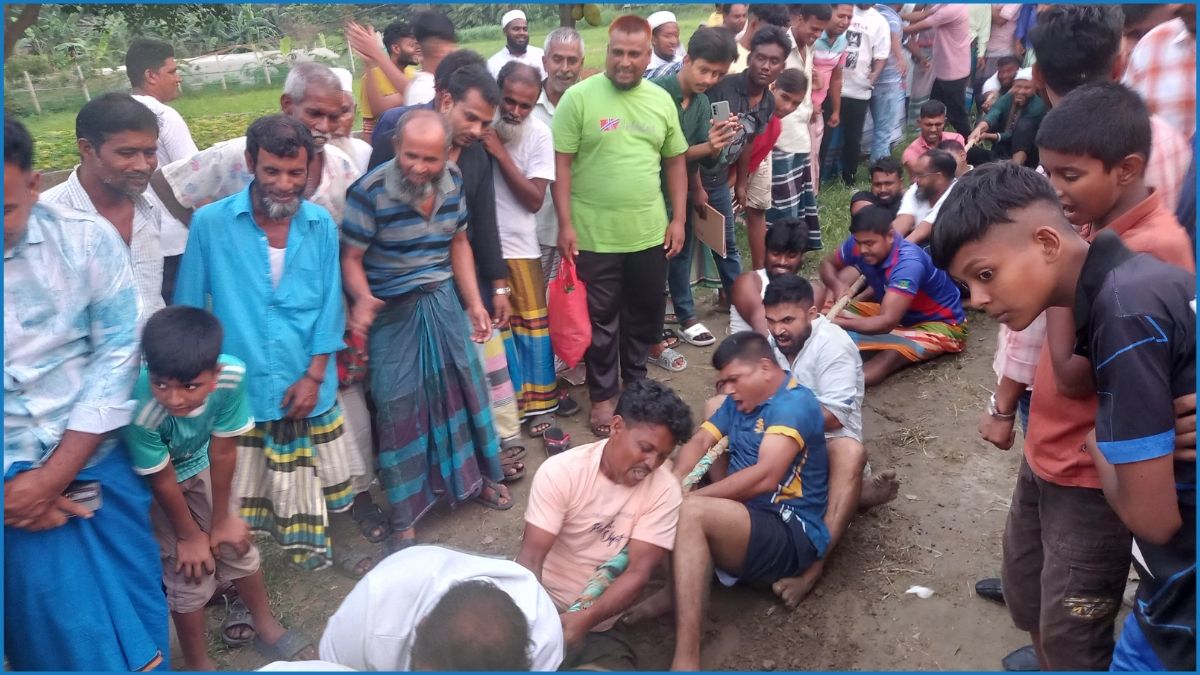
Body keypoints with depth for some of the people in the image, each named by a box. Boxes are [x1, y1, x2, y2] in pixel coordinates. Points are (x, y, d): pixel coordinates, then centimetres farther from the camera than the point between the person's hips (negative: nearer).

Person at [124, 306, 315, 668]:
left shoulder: (232, 375, -35)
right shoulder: (141, 409, -42)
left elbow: (223, 451, -20)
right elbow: (162, 480, -24)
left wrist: (221, 519, -7)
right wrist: (190, 535, -8)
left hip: (199, 463, 4)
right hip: (151, 483, -3)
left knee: (238, 546, 13)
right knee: (190, 573, -2)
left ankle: (266, 626, 39)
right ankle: (198, 663, 24)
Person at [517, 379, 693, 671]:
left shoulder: (664, 490, -9)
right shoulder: (561, 471, -11)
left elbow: (638, 573, -13)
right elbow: (531, 558, -14)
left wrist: (584, 620, -30)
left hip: (599, 627, 2)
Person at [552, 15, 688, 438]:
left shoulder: (661, 100, 5)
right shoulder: (578, 97, -8)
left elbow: (675, 161, 12)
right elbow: (560, 163, -8)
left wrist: (678, 218, 6)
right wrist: (565, 224, -12)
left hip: (650, 233, 4)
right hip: (594, 236, -4)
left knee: (645, 313, 17)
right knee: (601, 319, 9)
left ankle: (636, 379, 39)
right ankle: (603, 395, 25)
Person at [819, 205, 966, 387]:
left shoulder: (909, 263, -35)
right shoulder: (859, 244, -16)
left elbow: (887, 323, -42)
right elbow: (828, 263, 4)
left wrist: (835, 323, -48)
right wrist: (836, 284, -19)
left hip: (939, 324, -7)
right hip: (895, 312, 7)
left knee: (894, 353, -39)